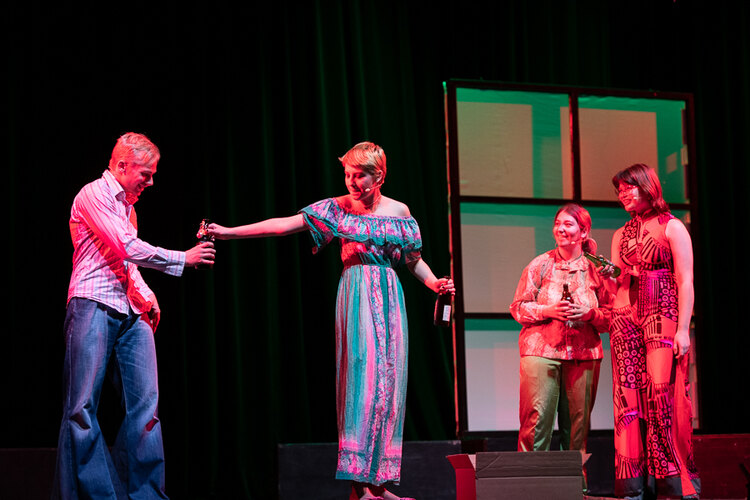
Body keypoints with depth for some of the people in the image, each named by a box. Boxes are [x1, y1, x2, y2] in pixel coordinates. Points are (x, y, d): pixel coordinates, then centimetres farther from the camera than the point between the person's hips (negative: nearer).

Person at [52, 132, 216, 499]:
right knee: (82, 407, -7)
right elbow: (129, 249, -12)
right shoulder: (94, 195, -5)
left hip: (130, 312, 8)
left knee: (145, 404, 0)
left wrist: (145, 293, 12)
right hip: (94, 306, -8)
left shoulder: (127, 207, 22)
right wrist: (182, 259, -7)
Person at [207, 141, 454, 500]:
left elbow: (414, 260, 18)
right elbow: (283, 225, -5)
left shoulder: (398, 211, 9)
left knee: (388, 383, 1)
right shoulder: (338, 209, 1)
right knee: (362, 378, -14)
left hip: (389, 298, 4)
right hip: (356, 297, -4)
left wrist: (434, 283, -2)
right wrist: (228, 232, -12)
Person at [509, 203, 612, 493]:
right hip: (541, 349, -1)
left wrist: (591, 313, -10)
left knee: (578, 419, 2)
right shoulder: (540, 265, 6)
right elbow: (518, 307, 5)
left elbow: (611, 316, 10)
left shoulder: (596, 270, 9)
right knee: (537, 416, -9)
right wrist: (549, 311, -10)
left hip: (584, 354, 2)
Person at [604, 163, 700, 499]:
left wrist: (683, 329, -12)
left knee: (661, 392, -14)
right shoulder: (622, 235, 19)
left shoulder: (671, 227, 3)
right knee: (629, 396, -4)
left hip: (663, 317, -5)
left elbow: (685, 281, -4)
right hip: (625, 318, 5)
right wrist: (610, 275, -1)